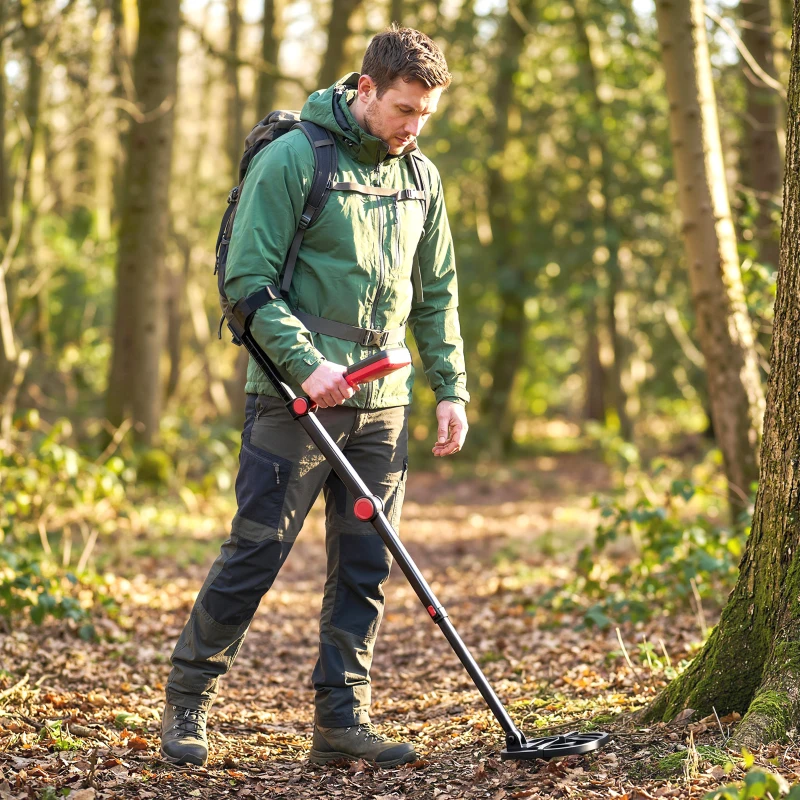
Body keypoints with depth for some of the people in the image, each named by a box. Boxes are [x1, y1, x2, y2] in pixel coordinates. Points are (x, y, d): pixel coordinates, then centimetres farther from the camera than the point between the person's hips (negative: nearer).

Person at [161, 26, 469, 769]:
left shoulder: (421, 177, 12)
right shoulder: (291, 159, -7)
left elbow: (436, 294, 19)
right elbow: (248, 280, -10)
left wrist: (451, 388, 12)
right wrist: (307, 362, -19)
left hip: (382, 401, 6)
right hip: (295, 398, -6)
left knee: (365, 566, 5)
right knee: (255, 552, -4)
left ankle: (340, 717, 13)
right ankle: (186, 703, 10)